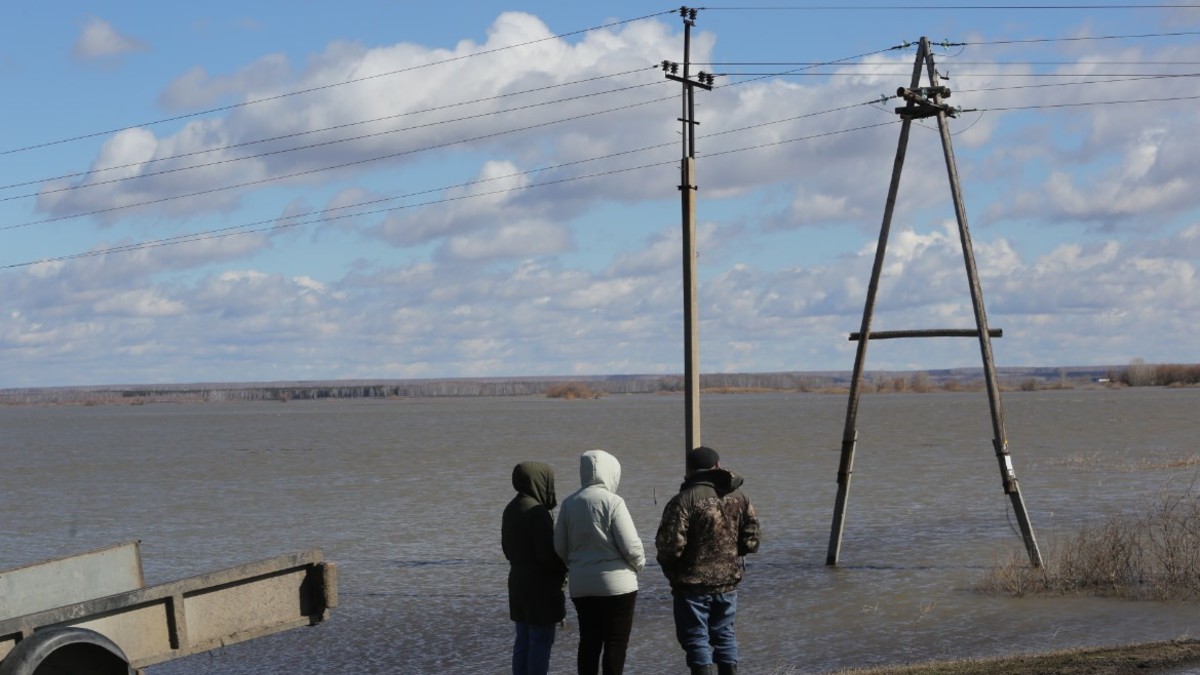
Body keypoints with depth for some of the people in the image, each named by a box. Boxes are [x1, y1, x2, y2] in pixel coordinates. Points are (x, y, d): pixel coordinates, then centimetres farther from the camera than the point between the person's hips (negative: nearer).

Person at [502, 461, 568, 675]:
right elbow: (547, 553, -20)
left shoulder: (511, 509, 9)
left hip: (518, 582, 9)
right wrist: (563, 569, -2)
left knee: (524, 639, 13)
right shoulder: (537, 512, -20)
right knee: (541, 640, -3)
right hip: (540, 586, -9)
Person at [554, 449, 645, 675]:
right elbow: (630, 545, -14)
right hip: (616, 582, -5)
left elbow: (560, 547, 6)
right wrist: (639, 564, 5)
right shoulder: (612, 502, -13)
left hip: (581, 584, 5)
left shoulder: (569, 503, 4)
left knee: (588, 641, 12)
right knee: (616, 643, 2)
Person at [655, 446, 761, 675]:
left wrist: (669, 567, 1)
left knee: (696, 637, 2)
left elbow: (670, 545, -20)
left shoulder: (683, 501, -16)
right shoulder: (738, 498, 3)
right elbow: (751, 541, 4)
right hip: (728, 581, 5)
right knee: (724, 633, 18)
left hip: (692, 583, -5)